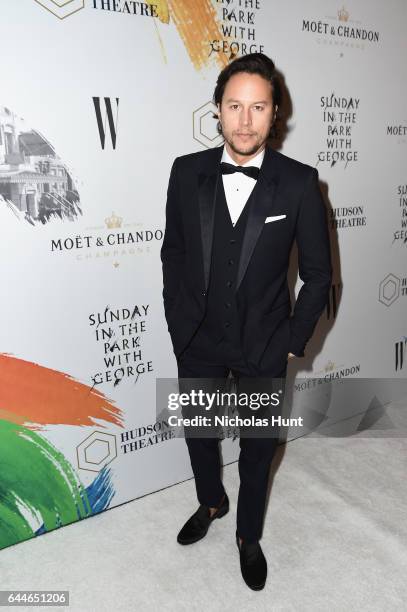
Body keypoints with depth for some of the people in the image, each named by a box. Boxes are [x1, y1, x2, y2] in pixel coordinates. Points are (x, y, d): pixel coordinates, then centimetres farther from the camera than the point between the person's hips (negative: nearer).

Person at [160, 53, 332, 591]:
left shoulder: (299, 183, -13)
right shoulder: (187, 171, -6)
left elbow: (318, 274, -5)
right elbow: (173, 251, 5)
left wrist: (294, 341, -7)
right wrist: (177, 319, 2)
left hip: (264, 346, -2)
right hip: (197, 342, 3)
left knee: (257, 449, 17)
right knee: (199, 434, 23)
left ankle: (248, 536, 45)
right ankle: (211, 503, 54)